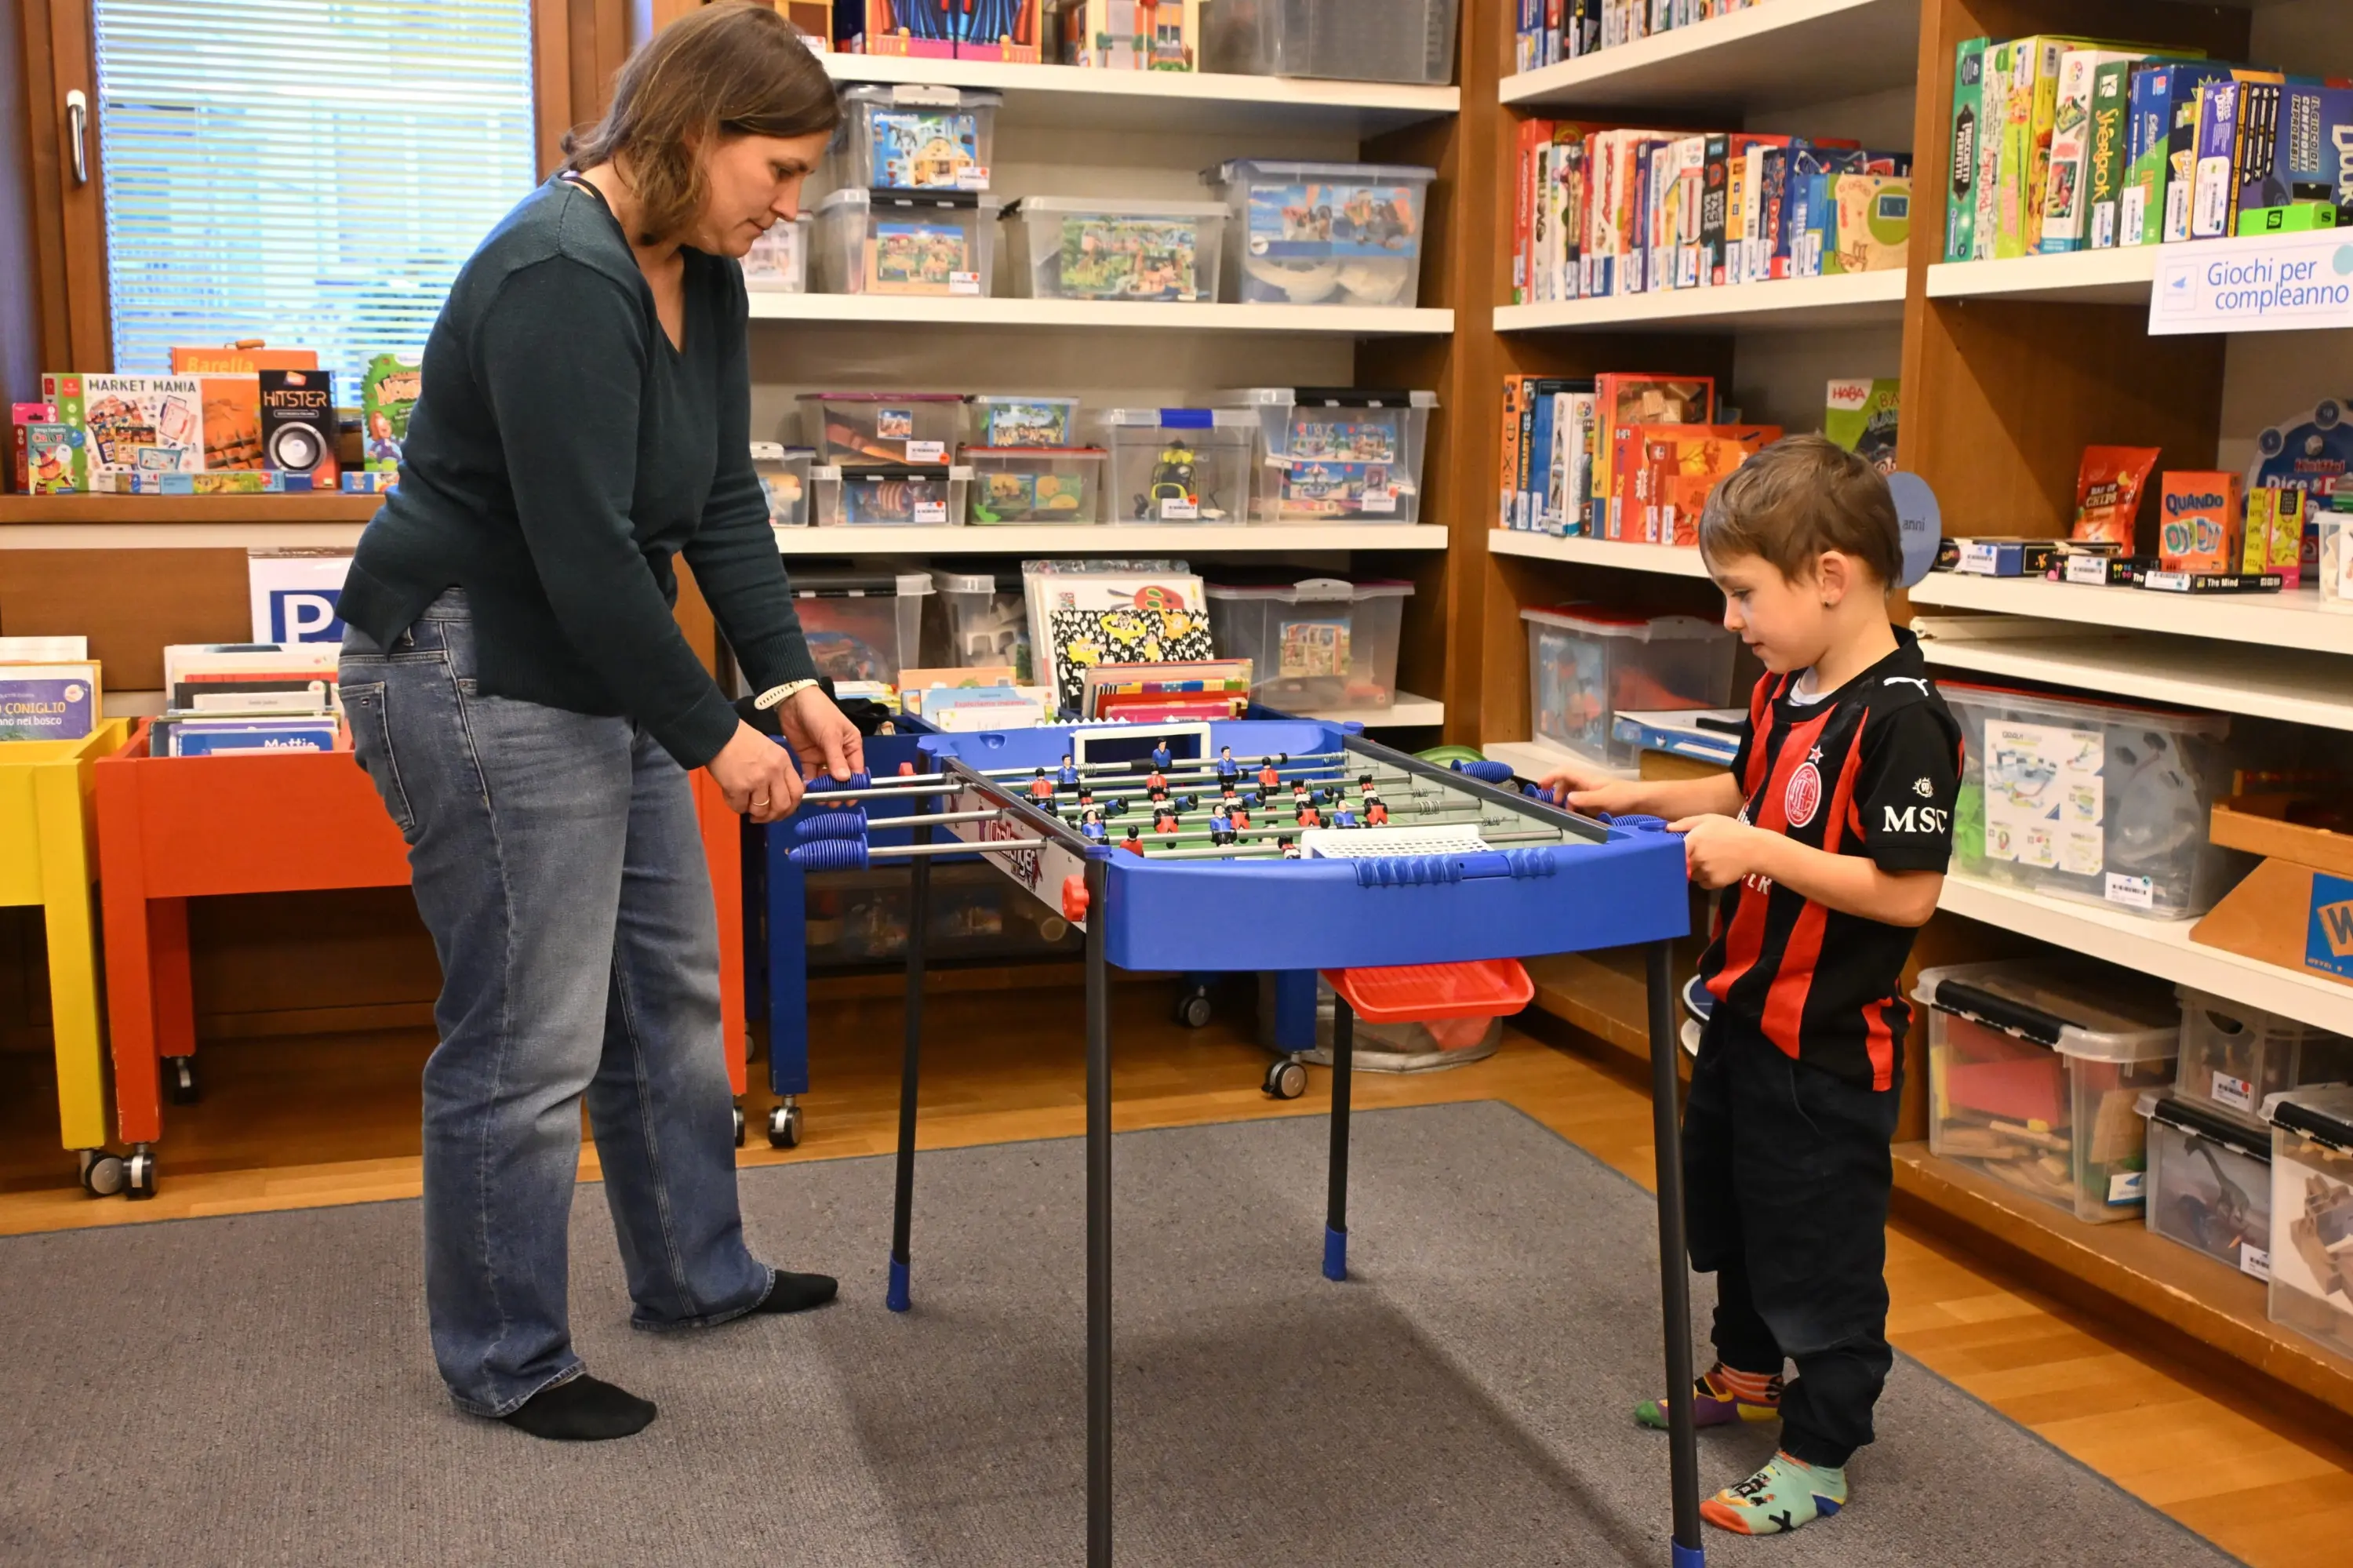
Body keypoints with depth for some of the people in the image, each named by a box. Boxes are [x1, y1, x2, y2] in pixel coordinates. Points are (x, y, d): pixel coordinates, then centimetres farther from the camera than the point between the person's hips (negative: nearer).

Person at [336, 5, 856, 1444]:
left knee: (670, 988, 17)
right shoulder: (559, 282, -25)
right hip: (478, 678, -10)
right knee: (529, 1042, -1)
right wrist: (714, 736, -20)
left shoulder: (704, 275, 5)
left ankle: (697, 1273, 34)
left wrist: (789, 677, -3)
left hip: (597, 672, 10)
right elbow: (587, 553, -27)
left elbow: (721, 497, 6)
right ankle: (507, 1363, 18)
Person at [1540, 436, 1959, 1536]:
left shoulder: (1900, 721, -25)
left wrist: (1762, 853, -29)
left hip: (1830, 1042, -10)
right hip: (1747, 1008, 10)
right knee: (1729, 1205, 26)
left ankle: (1819, 1453, 24)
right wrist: (1633, 799, 6)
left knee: (1820, 1247, 7)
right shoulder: (1786, 690, 3)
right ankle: (1748, 1372, 48)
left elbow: (1908, 892, -27)